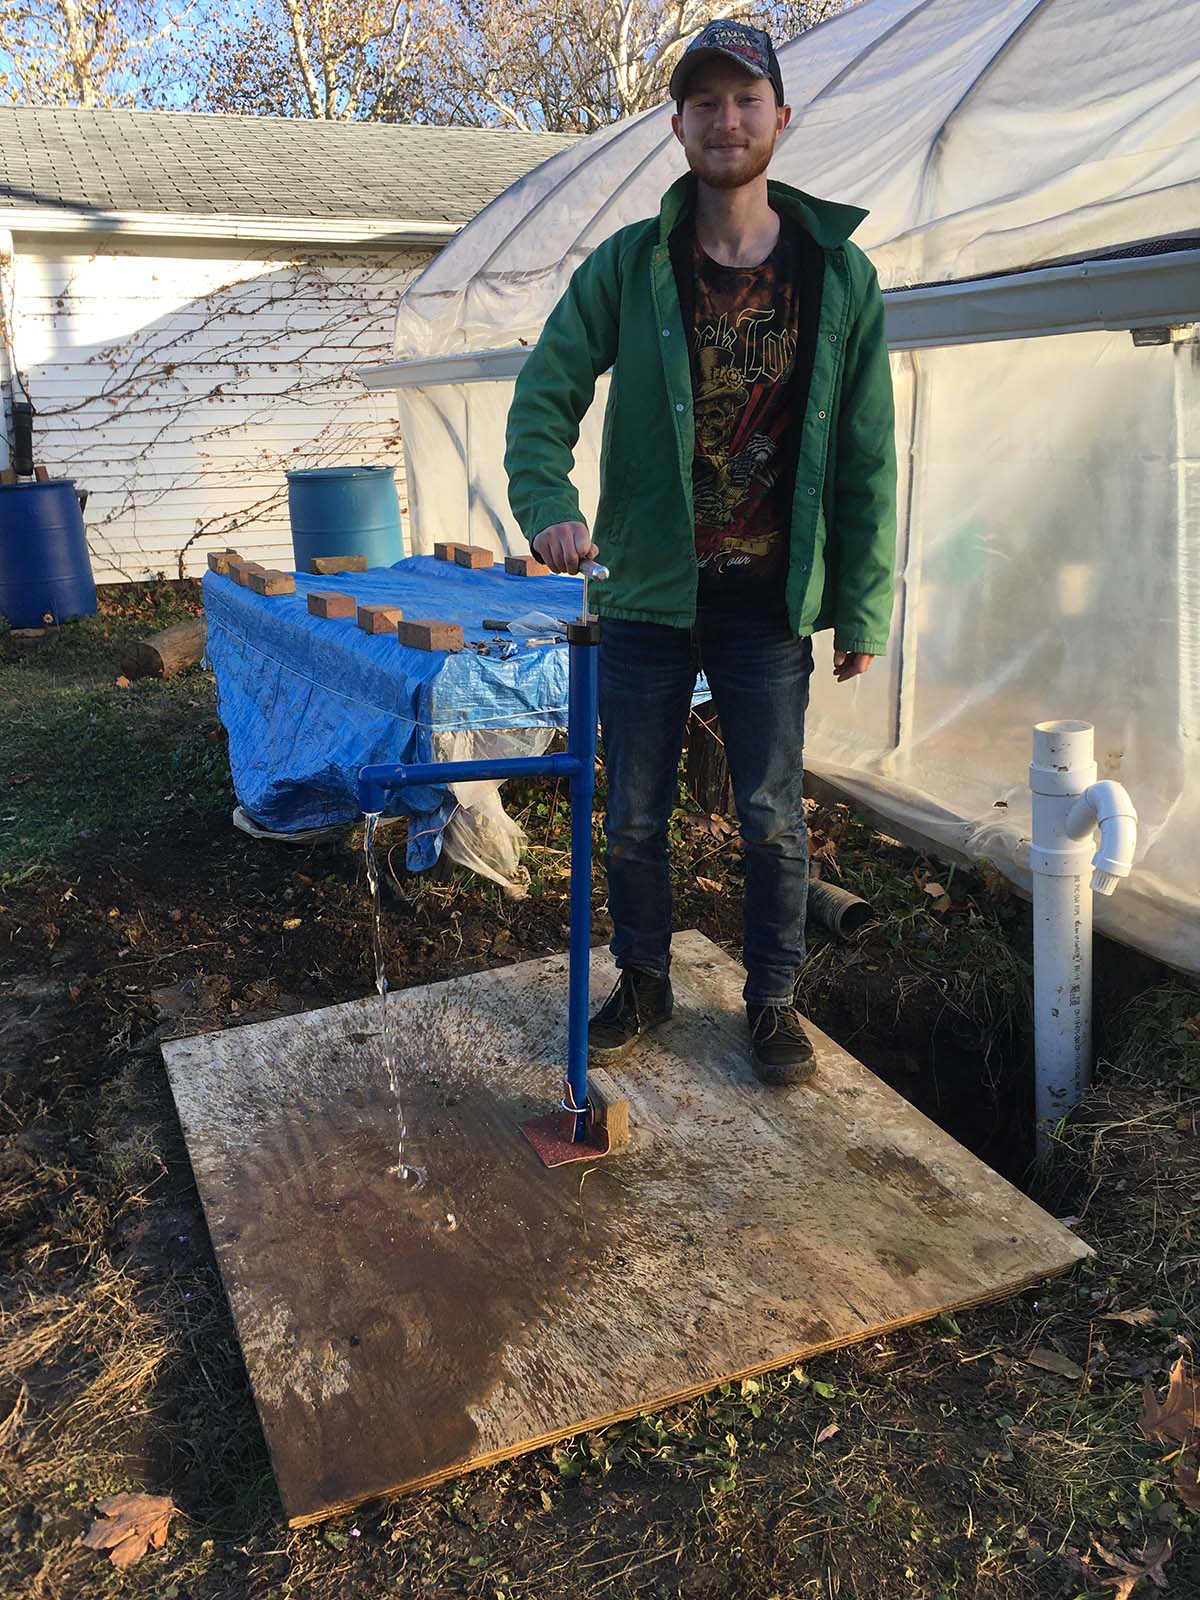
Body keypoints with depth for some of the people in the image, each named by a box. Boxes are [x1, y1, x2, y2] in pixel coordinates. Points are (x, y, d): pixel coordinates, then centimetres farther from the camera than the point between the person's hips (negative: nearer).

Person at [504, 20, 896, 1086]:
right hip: (646, 594, 1)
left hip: (770, 603, 0)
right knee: (635, 817, 11)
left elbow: (867, 461, 2)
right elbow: (544, 395, -3)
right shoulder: (627, 266, 0)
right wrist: (549, 505, -23)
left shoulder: (840, 275, 1)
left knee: (775, 822, 7)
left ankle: (773, 998, 28)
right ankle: (643, 984, 32)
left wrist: (863, 605, 0)